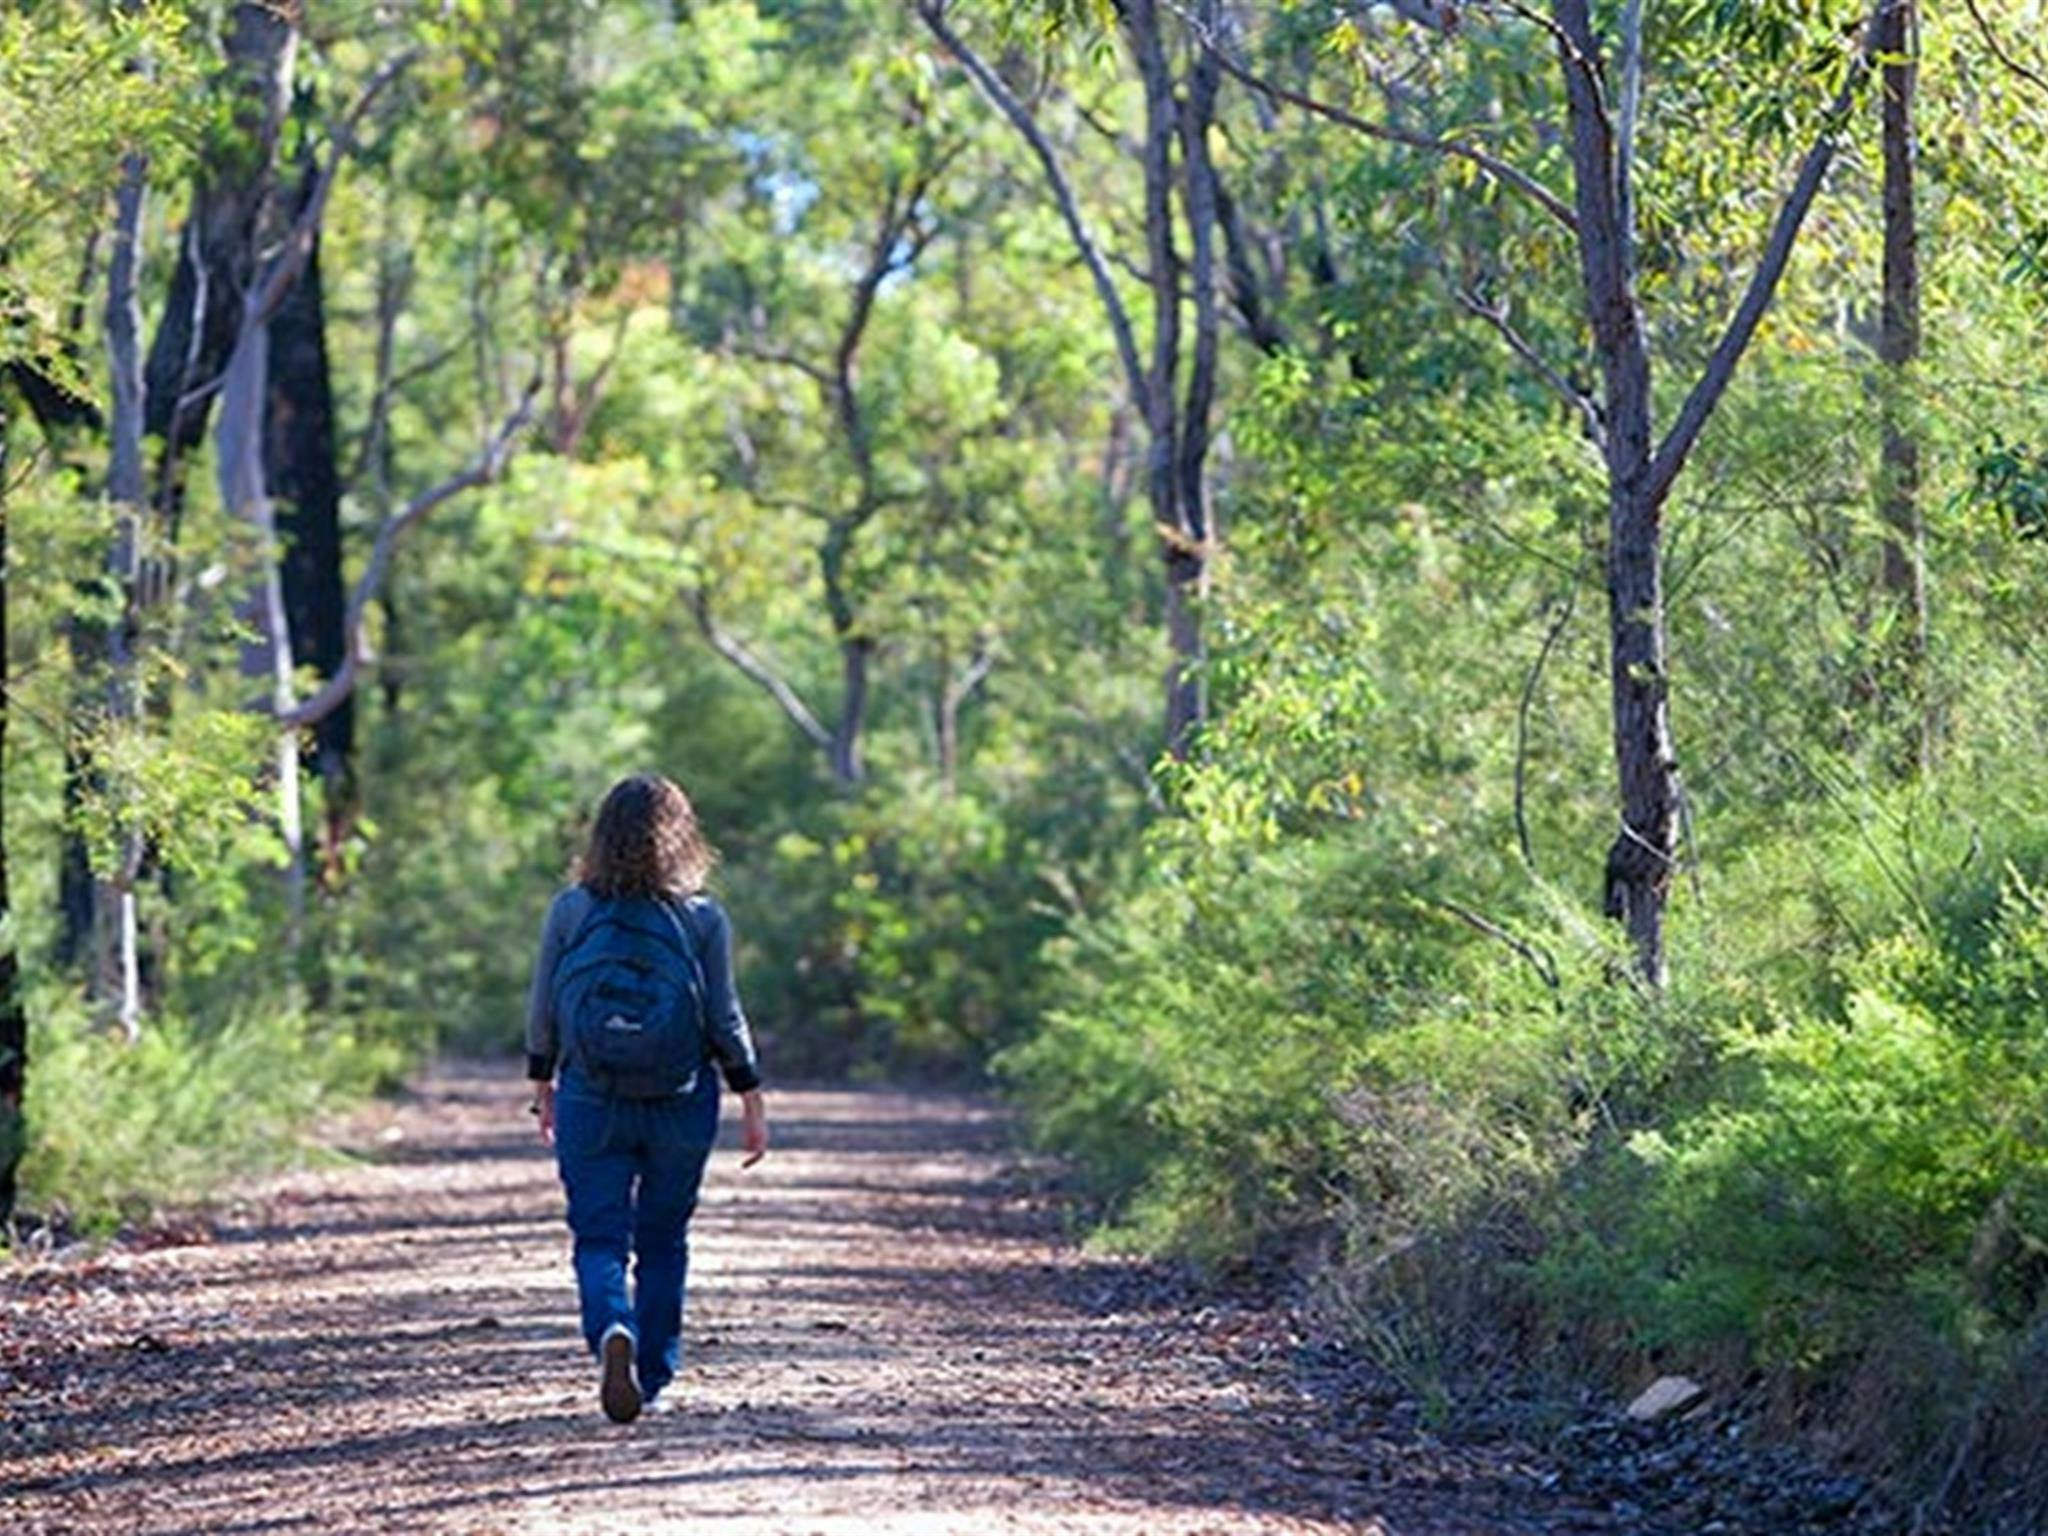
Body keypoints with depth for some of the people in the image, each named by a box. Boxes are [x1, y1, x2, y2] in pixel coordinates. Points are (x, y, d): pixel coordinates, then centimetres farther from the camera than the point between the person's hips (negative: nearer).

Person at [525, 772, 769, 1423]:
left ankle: (612, 1329, -26)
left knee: (599, 1237, 2)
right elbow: (725, 1017, -3)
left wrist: (542, 1087, 16)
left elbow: (542, 1011, 2)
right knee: (662, 1242, 14)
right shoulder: (701, 917, -5)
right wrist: (752, 1104, 5)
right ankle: (653, 1378, 17)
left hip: (591, 1101, 0)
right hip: (681, 1102, 0)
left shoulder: (569, 910, -3)